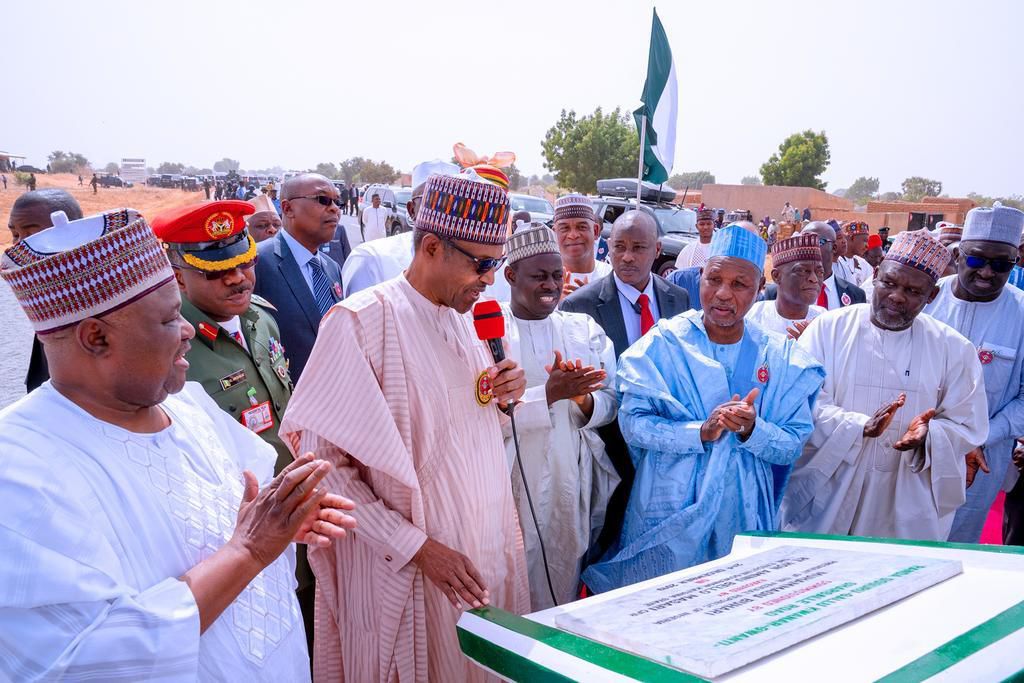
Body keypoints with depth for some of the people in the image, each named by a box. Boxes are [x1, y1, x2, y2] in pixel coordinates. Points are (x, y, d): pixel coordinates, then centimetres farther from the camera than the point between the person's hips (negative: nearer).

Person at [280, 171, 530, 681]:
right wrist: (416, 547, -19)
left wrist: (505, 397, -4)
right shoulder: (361, 321, -16)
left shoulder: (465, 319, 6)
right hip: (404, 570, -6)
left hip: (488, 552, 7)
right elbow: (324, 462, -17)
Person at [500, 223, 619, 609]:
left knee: (567, 573, 10)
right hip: (514, 478, -4)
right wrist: (549, 394, -22)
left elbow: (611, 403, 8)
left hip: (574, 478, 4)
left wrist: (583, 399, -13)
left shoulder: (585, 329, 10)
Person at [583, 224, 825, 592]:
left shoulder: (781, 357, 1)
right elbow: (632, 422, -13)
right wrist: (701, 432, -25)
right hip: (667, 512, -2)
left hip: (743, 515, 2)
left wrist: (752, 430, -22)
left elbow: (791, 447, -3)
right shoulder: (664, 342, -5)